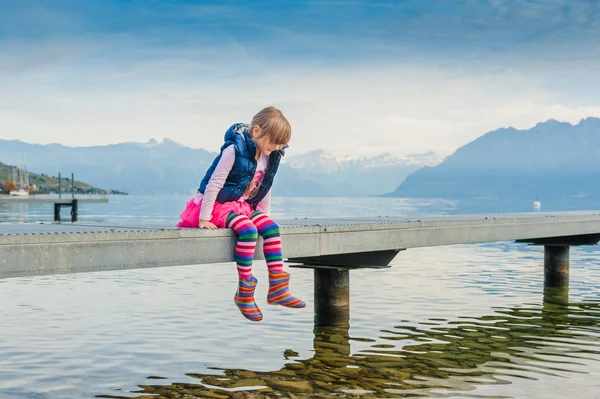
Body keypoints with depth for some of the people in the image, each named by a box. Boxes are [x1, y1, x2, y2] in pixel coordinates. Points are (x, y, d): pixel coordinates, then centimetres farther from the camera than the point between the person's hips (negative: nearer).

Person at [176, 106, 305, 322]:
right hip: (219, 204, -7)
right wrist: (204, 218, -20)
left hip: (244, 206, 7)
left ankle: (277, 287, -14)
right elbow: (214, 183, -20)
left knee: (271, 228, -15)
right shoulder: (235, 150, -21)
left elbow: (265, 189, 15)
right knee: (248, 230, -31)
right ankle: (244, 292, -23)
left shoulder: (270, 157, 2)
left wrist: (264, 215, 15)